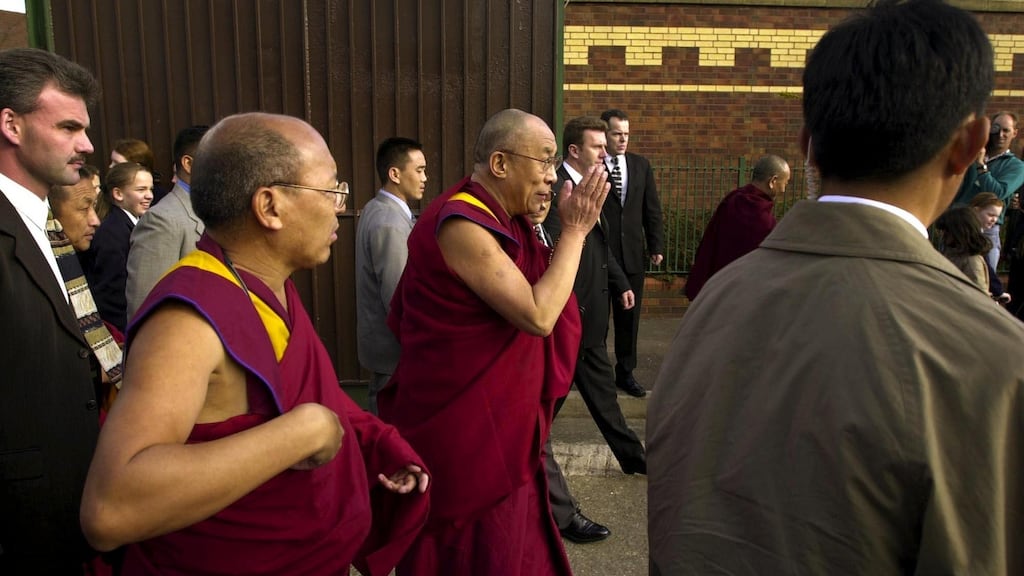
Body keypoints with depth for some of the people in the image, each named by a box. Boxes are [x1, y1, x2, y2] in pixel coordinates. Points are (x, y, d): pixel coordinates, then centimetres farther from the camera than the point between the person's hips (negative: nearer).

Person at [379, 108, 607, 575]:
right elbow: (537, 316, -26)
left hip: (496, 423, 10)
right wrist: (575, 230, -19)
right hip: (466, 433, -9)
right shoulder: (462, 225, -23)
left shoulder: (495, 218, 8)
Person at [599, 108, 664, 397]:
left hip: (632, 254, 5)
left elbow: (652, 209, 10)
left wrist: (657, 245, 6)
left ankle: (625, 372, 26)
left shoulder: (641, 164, 9)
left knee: (629, 317, 13)